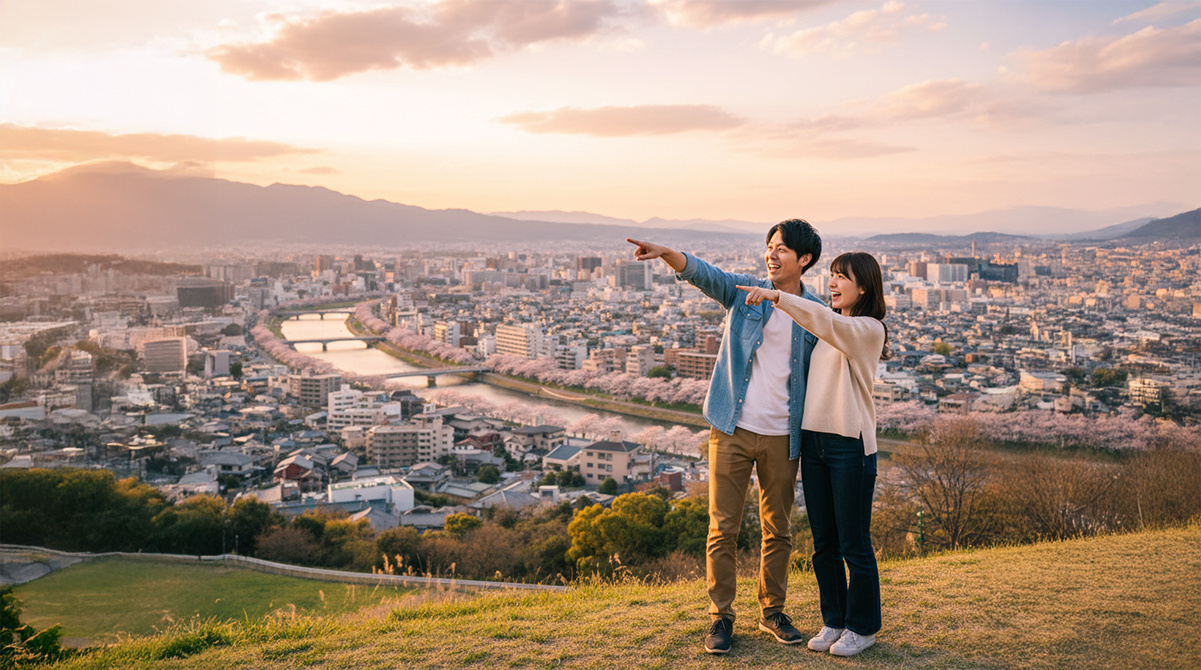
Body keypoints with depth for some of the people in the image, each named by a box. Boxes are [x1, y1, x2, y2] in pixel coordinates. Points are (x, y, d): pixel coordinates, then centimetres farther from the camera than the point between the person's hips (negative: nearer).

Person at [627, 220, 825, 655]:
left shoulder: (817, 314, 3)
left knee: (778, 530, 13)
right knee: (723, 528, 2)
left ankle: (772, 611, 30)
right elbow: (703, 273, -17)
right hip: (732, 430, -1)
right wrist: (666, 253, -37)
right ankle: (721, 616, 15)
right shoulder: (744, 291, 1)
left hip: (782, 437, 1)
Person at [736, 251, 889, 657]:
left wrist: (777, 297, -32)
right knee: (824, 543, 13)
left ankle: (862, 627, 18)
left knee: (854, 544, 3)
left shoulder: (869, 330, -8)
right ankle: (833, 620, 26)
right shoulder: (826, 330, 17)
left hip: (850, 444, -7)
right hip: (813, 439, 7)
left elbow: (827, 323, -25)